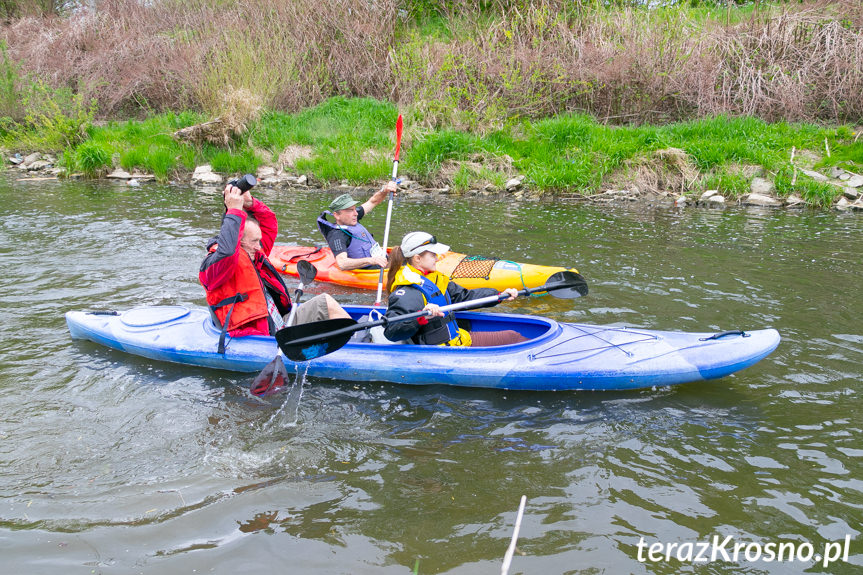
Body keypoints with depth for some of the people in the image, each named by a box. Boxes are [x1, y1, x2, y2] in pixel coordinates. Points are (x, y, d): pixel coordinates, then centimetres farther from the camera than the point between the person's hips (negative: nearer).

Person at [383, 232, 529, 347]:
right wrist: (421, 317, -47)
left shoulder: (433, 279, 9)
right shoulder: (408, 292, -22)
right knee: (511, 338, -9)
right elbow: (391, 331, -33)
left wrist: (499, 295, 15)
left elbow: (464, 296, 19)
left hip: (456, 338, 10)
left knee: (511, 336, 10)